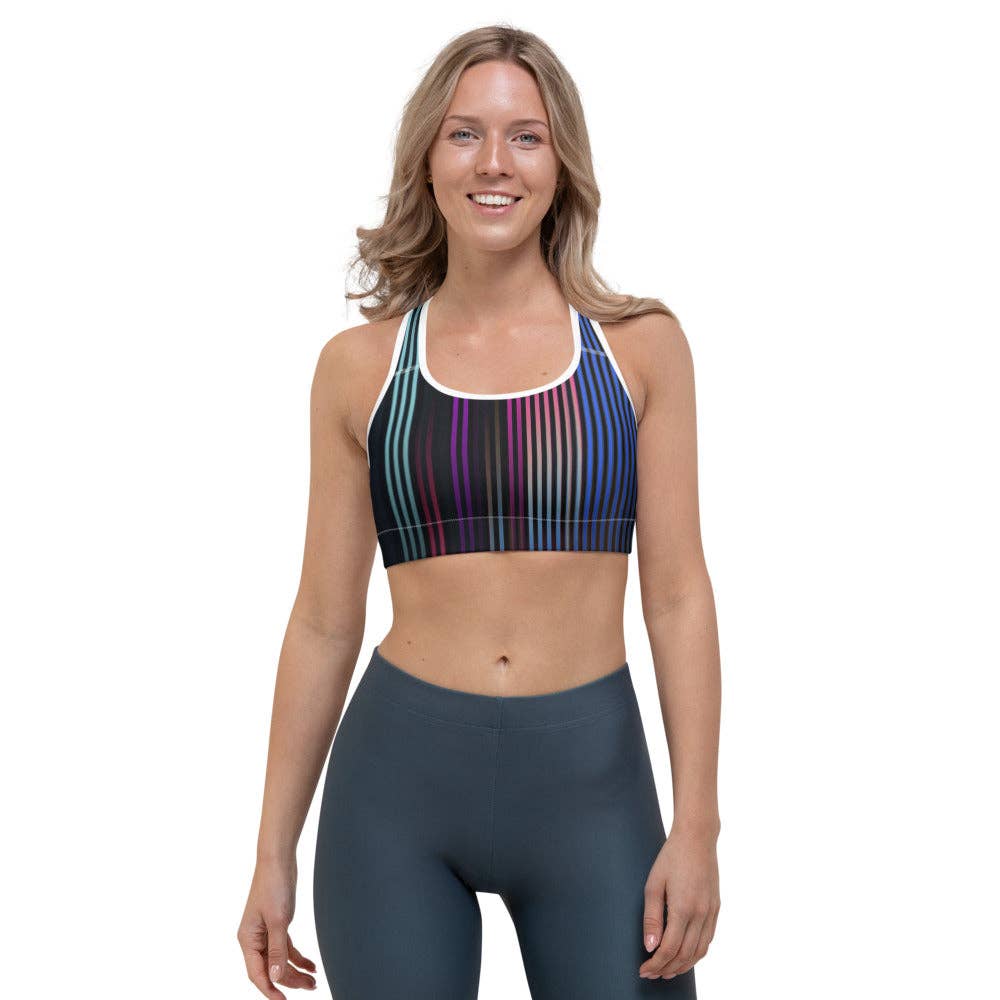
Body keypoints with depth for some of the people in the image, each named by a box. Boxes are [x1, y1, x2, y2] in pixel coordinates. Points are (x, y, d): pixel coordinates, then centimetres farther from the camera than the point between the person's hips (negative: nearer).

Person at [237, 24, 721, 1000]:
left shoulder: (639, 345, 2)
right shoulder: (360, 364, 3)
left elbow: (677, 596, 1)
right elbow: (325, 619, 6)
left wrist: (696, 825, -5)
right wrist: (273, 853, 7)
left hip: (590, 774, 0)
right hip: (398, 773, 1)